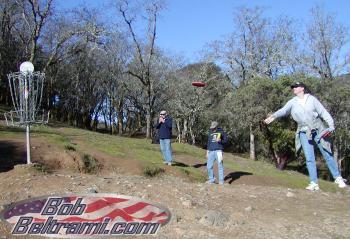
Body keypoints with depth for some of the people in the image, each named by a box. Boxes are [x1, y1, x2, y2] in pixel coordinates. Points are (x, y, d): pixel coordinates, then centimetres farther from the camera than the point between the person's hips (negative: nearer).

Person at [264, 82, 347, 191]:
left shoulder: (312, 99, -2)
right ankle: (314, 183, 2)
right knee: (309, 158, -3)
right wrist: (274, 116, -34)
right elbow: (283, 110, -15)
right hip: (304, 133, 2)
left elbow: (323, 112, -4)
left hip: (318, 130, -1)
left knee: (327, 155, 5)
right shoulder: (292, 102, 2)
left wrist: (331, 125, -16)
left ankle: (338, 178, 20)